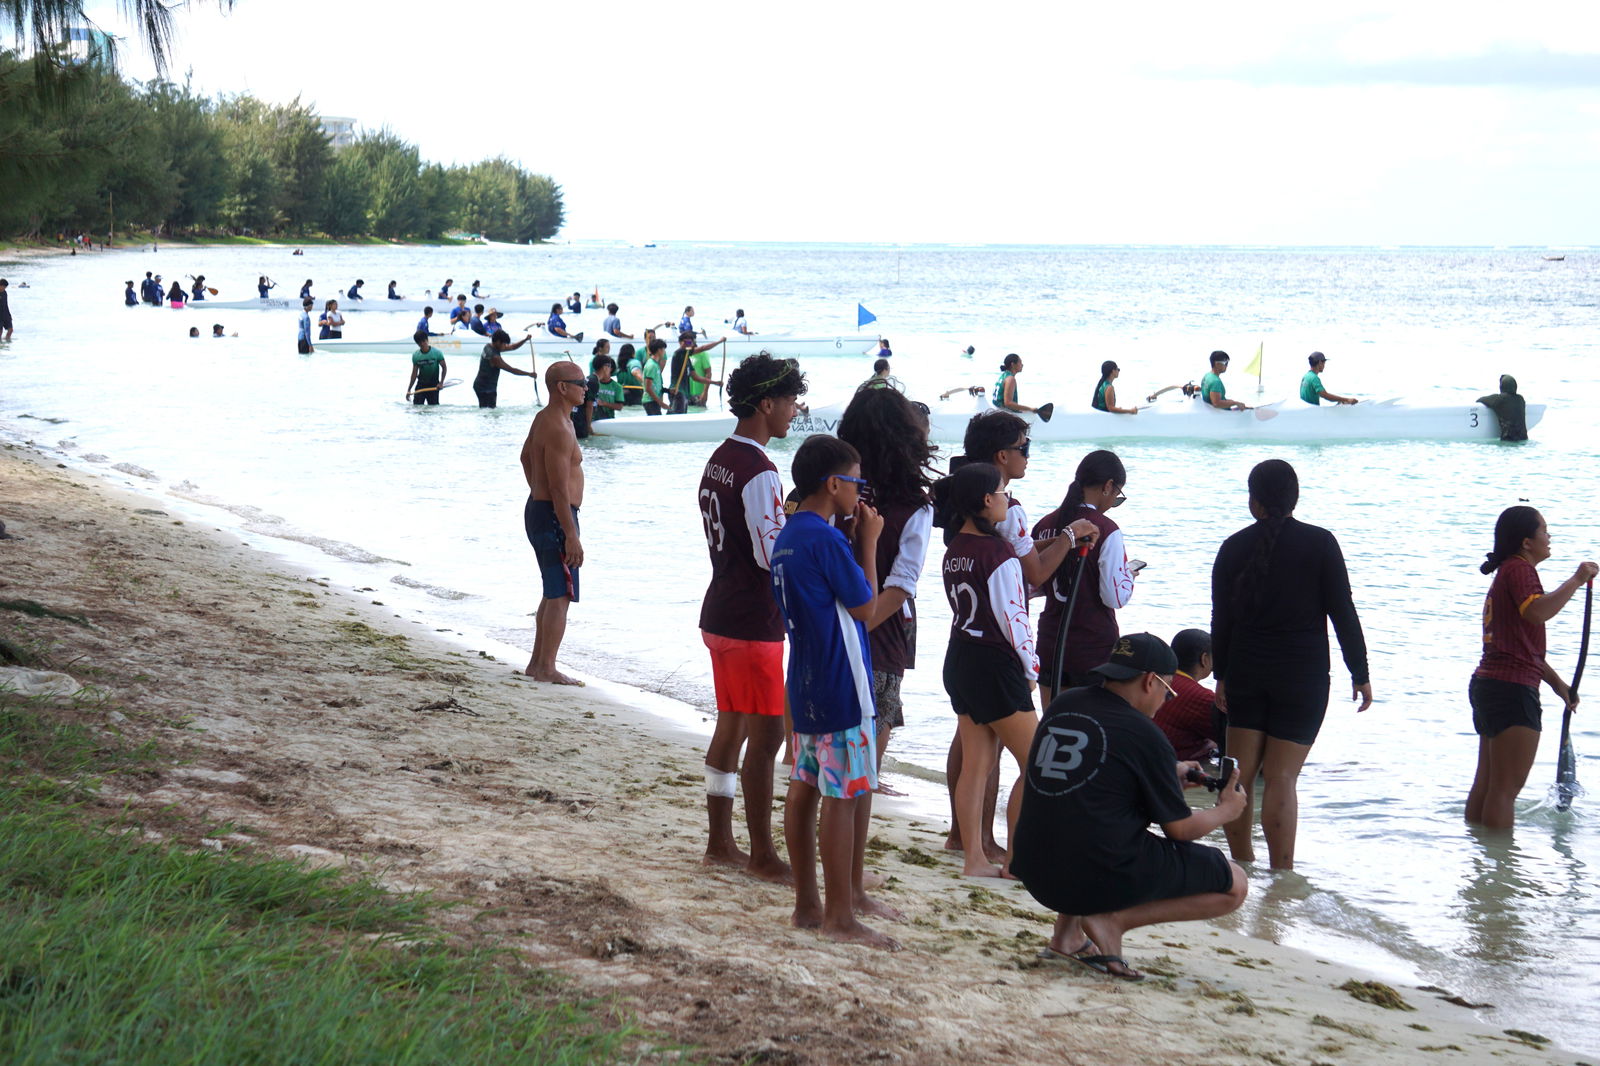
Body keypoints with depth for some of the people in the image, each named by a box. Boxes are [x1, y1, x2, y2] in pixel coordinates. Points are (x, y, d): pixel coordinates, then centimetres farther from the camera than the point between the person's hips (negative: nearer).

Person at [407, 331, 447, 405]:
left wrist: (441, 382, -14)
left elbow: (444, 367, -2)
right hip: (420, 384, 2)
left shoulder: (436, 353, -7)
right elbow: (414, 374, 6)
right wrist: (409, 390, 3)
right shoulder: (415, 355, 1)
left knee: (433, 406, -3)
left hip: (433, 385, -2)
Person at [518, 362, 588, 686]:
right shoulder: (558, 430, -21)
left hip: (537, 510, 11)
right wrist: (571, 535, -23)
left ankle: (537, 662, 22)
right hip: (554, 516, -11)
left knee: (553, 592, 17)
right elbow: (560, 488, -24)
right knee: (561, 595, -6)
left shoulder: (543, 419, 12)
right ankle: (547, 668, -5)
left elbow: (526, 458, 29)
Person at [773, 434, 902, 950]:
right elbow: (865, 605, -11)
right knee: (844, 796, -5)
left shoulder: (787, 538, 10)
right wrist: (868, 542, -4)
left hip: (806, 684, 10)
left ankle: (807, 903, 18)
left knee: (804, 788, 12)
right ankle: (840, 915, -2)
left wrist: (853, 541, 10)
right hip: (841, 686, -10)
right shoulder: (827, 540, -18)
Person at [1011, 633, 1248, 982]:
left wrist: (1169, 776, 34)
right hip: (1105, 879, -7)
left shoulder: (1061, 705, 8)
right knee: (1235, 886, 7)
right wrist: (1226, 810, 20)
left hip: (1036, 876, 7)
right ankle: (1114, 920, -7)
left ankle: (1066, 933, 18)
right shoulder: (1144, 734, -9)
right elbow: (1179, 829, -1)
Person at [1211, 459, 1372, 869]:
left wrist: (1221, 675, 17)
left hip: (1246, 672, 3)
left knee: (1240, 774, 10)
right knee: (1281, 778, -4)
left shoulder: (1234, 547, 2)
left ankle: (1242, 867, 16)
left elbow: (1221, 619, 7)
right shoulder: (1320, 543, -6)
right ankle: (1281, 877, -6)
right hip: (1302, 676, -3)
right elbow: (1343, 613, -6)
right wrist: (1360, 674, 1)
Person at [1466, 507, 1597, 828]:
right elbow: (1536, 612, -30)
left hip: (1487, 683, 10)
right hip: (1511, 689, -10)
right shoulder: (1519, 569, -9)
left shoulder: (1507, 573, 22)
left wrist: (1557, 682, 26)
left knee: (1486, 782, 14)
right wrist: (1576, 580, -22)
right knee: (1506, 787, -9)